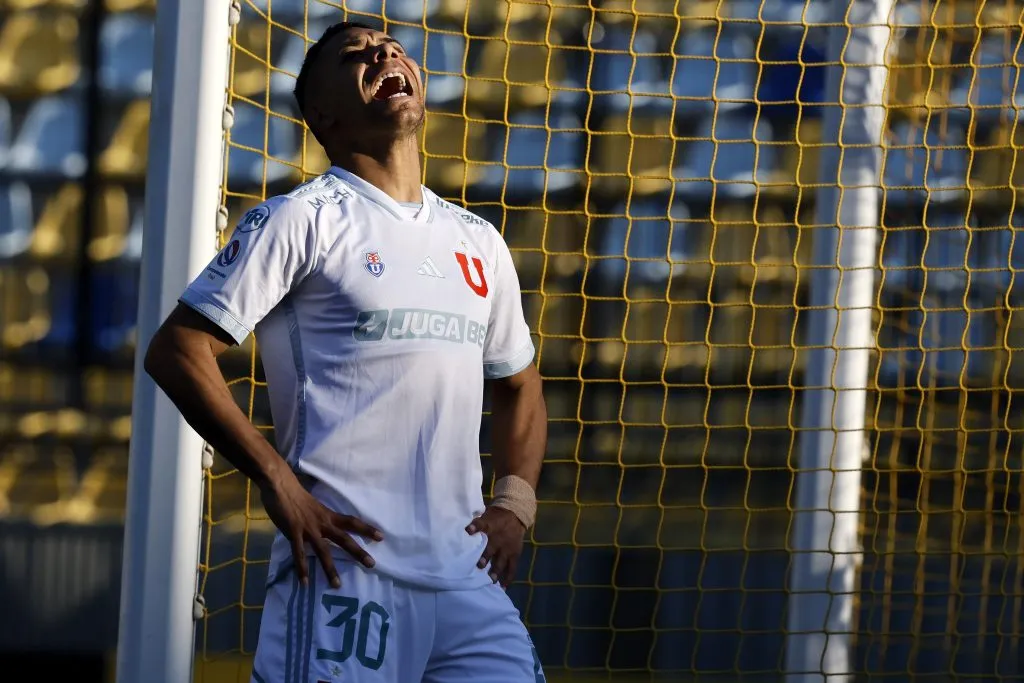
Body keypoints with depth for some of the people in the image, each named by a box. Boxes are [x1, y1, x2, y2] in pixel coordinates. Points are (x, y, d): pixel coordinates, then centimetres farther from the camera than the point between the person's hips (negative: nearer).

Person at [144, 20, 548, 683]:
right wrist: (280, 485, -12)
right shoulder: (302, 219, 0)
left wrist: (514, 502, 11)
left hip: (467, 575, 5)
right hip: (346, 571, -5)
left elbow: (519, 383, 29)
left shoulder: (480, 242, 18)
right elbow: (176, 352, -5)